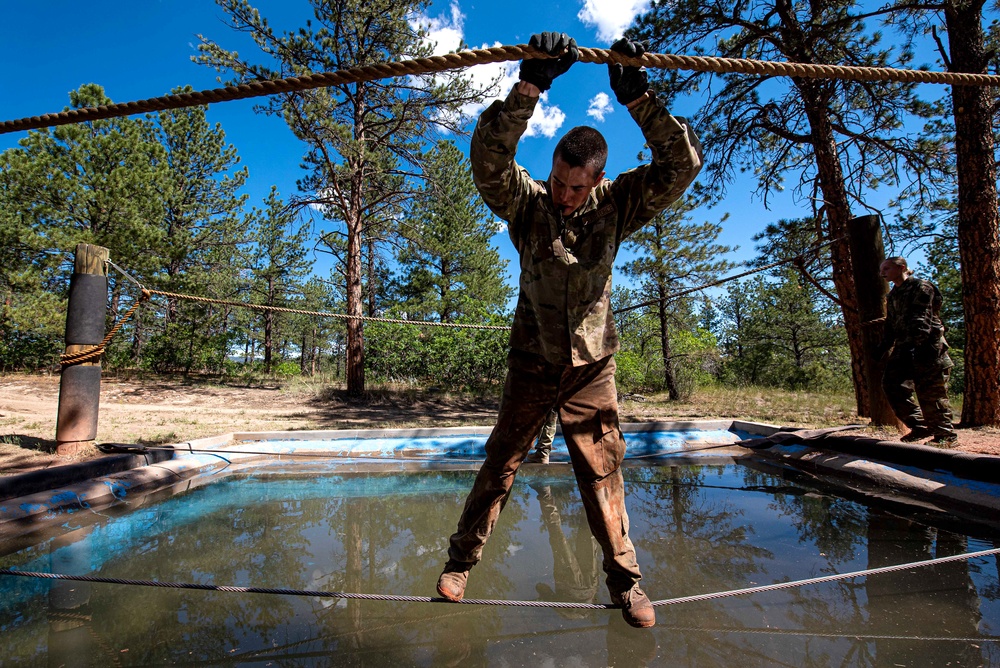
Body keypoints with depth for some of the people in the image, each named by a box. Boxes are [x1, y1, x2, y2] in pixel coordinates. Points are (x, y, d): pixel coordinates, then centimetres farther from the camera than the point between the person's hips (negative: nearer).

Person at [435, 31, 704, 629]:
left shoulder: (618, 206, -5)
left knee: (604, 474, 6)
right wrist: (530, 86, -34)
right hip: (532, 365, 0)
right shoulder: (526, 203, -8)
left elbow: (683, 162, -13)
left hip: (592, 367, 1)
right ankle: (462, 560, 25)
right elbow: (489, 156, -25)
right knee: (499, 467, 7)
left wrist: (637, 97, -21)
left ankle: (625, 579, 24)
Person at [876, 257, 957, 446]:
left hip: (927, 346, -8)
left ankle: (945, 434, 6)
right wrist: (883, 346, 13)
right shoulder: (893, 295, 20)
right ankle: (919, 426, 5)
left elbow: (922, 318, -17)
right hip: (904, 348, 8)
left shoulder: (921, 287, -5)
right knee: (891, 383, -3)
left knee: (930, 392, -6)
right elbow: (890, 324, 23)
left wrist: (915, 342, -29)